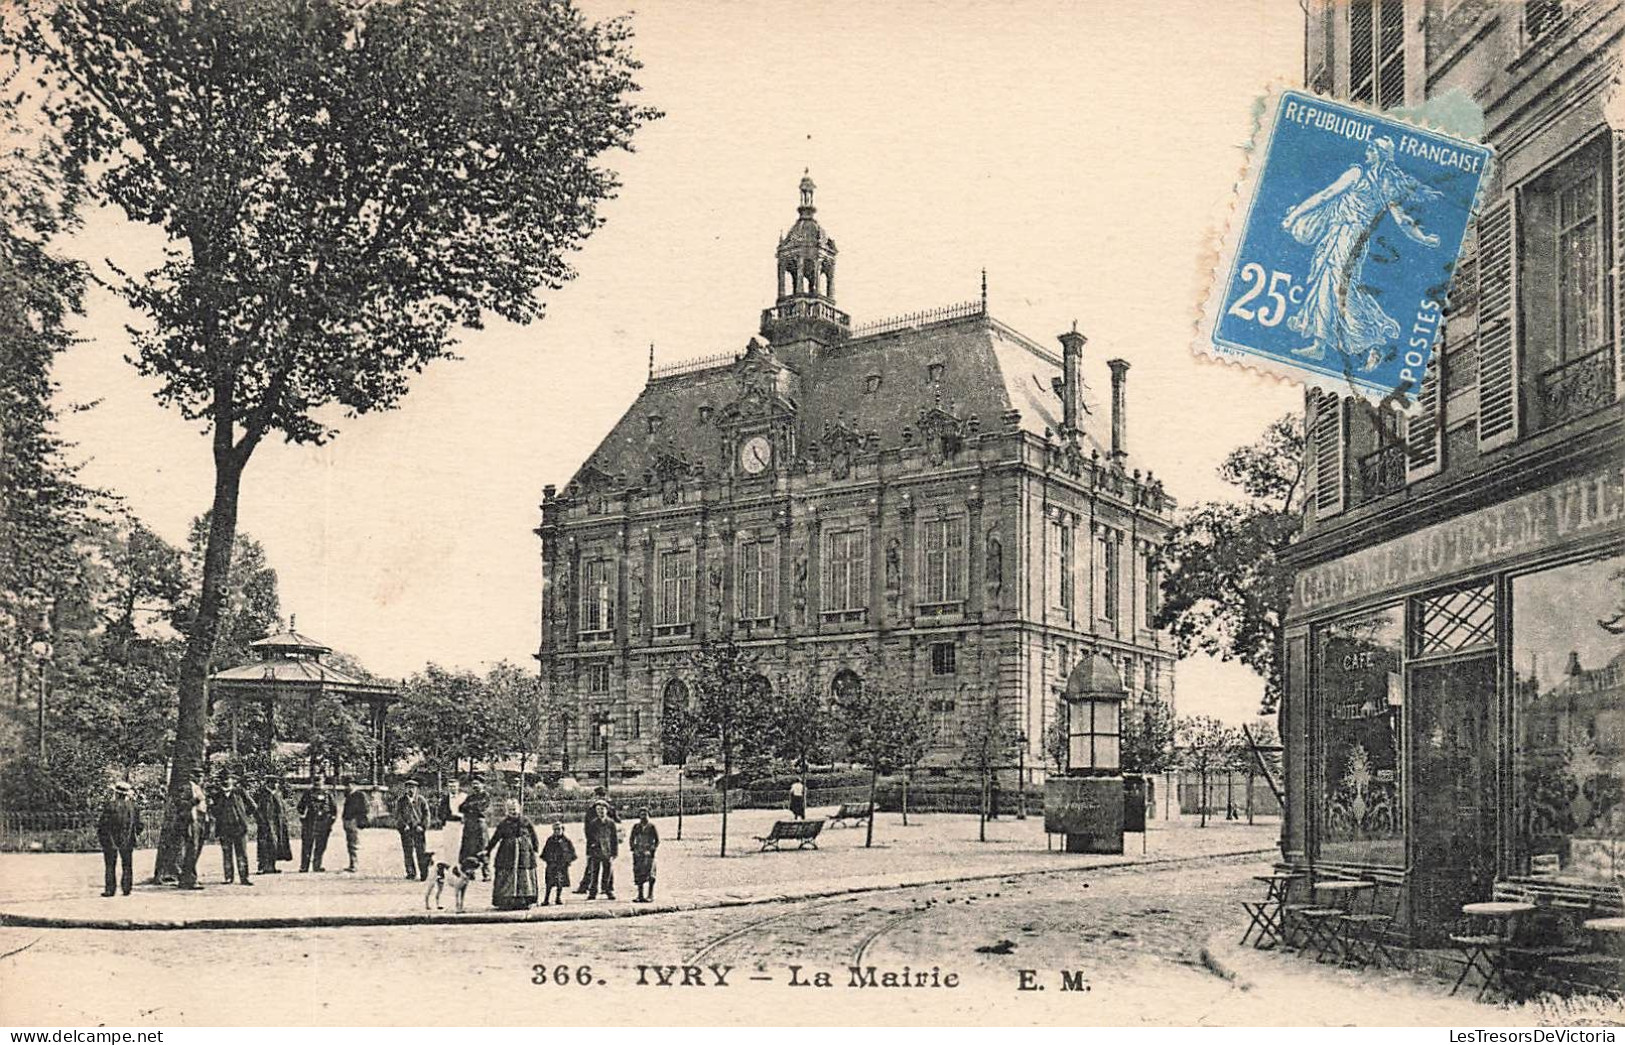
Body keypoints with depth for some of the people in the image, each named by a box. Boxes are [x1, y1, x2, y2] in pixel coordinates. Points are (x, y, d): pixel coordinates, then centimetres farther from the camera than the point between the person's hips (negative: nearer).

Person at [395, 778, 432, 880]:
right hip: (406, 830, 1)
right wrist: (404, 825, -9)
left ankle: (423, 874, -1)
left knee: (421, 851, -5)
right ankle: (411, 872, 2)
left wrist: (422, 826, -6)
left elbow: (426, 814, 6)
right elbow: (397, 815, 3)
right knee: (408, 851, -3)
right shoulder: (400, 801, 8)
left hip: (418, 829, -1)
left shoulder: (421, 800, 7)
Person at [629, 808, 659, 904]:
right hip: (638, 853, 3)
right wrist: (633, 848, 2)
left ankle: (650, 895, -7)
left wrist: (652, 849, -6)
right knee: (639, 875, 2)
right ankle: (640, 895, 7)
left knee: (649, 874, -10)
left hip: (648, 853, -3)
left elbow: (657, 840, 6)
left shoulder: (651, 827, 4)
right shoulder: (636, 827, 12)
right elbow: (631, 840, 16)